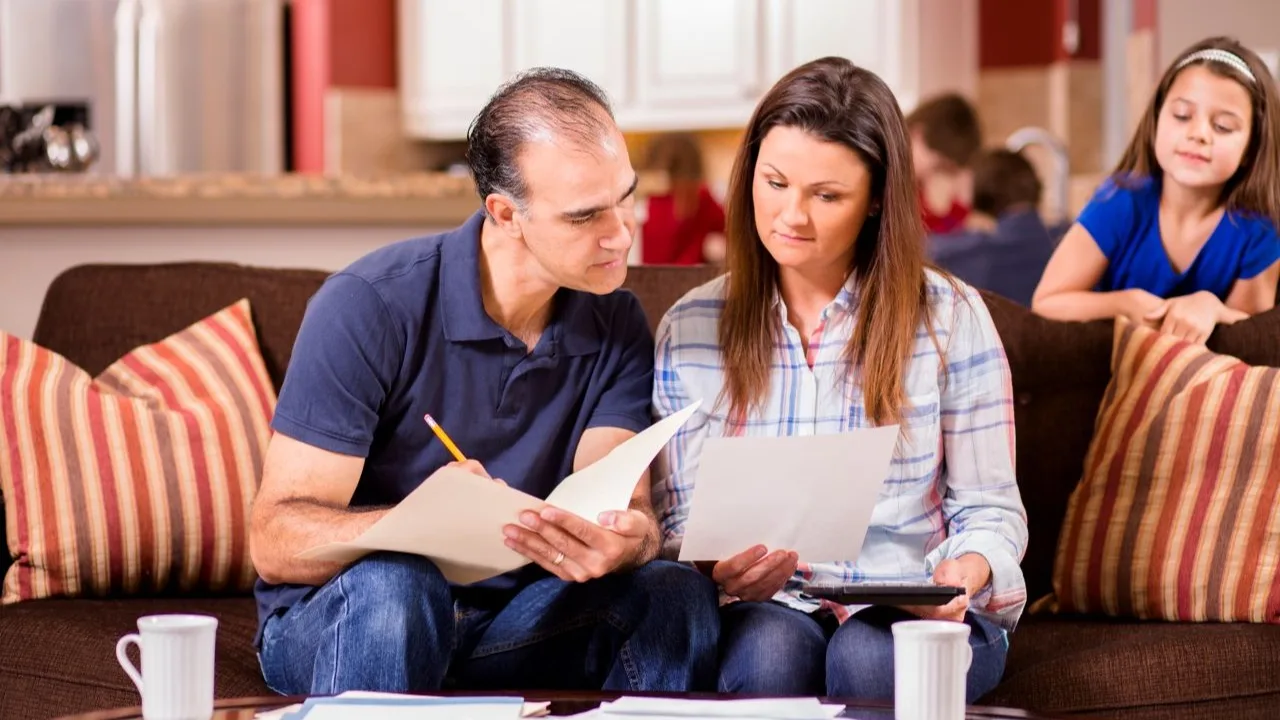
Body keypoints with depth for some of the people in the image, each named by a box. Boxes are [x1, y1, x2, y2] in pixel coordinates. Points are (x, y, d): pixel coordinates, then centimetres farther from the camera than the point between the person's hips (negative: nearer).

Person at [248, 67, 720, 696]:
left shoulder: (617, 327, 0)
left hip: (511, 622, 4)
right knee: (394, 583, -37)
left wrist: (625, 542, -40)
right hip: (334, 623, -3)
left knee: (676, 592, -23)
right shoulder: (370, 306, -16)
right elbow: (275, 538, -19)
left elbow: (626, 506, -13)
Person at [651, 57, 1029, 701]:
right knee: (771, 648, -36)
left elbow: (989, 511, 4)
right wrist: (714, 567, -17)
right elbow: (674, 521, 7)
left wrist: (964, 575, -20)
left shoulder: (950, 318, 2)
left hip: (915, 610, 0)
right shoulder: (690, 328, 6)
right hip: (766, 606, 0)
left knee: (869, 654, -36)